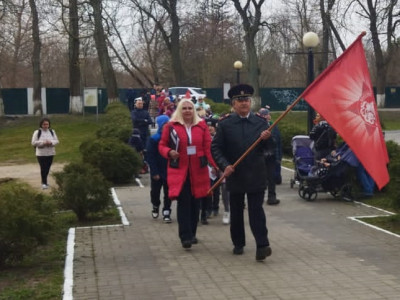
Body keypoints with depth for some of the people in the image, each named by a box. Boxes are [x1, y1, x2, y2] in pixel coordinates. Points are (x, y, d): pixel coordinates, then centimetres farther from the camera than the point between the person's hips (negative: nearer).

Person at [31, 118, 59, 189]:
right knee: (43, 168, -7)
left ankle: (44, 181, 30)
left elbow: (56, 141, 4)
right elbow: (34, 143, -10)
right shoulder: (37, 132, -6)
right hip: (41, 154, -4)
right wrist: (43, 143, -21)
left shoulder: (52, 132, 6)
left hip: (50, 153, 4)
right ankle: (44, 183, 0)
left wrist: (51, 142, -17)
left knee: (47, 168, 12)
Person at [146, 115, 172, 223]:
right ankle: (156, 206, 38)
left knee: (168, 194, 5)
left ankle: (166, 213, 15)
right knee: (155, 192, 11)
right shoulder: (153, 139, -9)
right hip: (157, 173, -1)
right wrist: (154, 172, -14)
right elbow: (150, 157, -10)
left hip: (170, 171, 1)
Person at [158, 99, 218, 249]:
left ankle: (192, 233, 22)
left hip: (198, 171, 3)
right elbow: (162, 146, 8)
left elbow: (208, 147, 2)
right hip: (179, 171, -2)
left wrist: (216, 165, -11)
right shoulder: (171, 126, 1)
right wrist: (169, 152, -15)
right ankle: (185, 236, -9)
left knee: (195, 203, 8)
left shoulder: (201, 126, 6)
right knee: (183, 202, -9)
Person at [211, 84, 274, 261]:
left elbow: (267, 148, 7)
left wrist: (266, 139, -16)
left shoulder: (260, 122, 5)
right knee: (236, 212, 11)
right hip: (234, 174, 0)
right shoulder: (225, 124, -1)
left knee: (256, 210, -5)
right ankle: (238, 243, 24)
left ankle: (262, 245, -9)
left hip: (256, 175, 0)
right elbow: (215, 148, -1)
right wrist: (225, 165, -15)